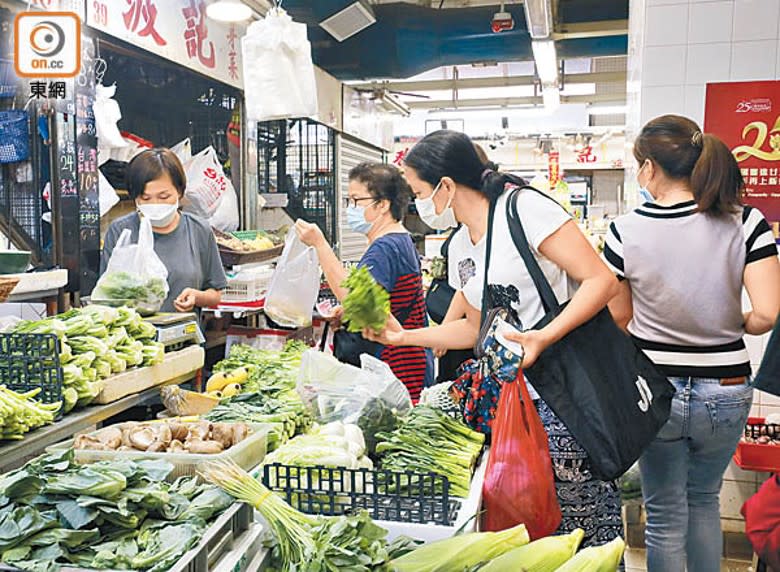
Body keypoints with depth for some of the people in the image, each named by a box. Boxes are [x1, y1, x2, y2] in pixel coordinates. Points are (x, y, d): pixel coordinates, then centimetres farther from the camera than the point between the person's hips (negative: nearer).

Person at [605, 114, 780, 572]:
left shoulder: (626, 231, -13)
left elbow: (620, 317, -4)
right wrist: (731, 326, 7)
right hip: (725, 391, 2)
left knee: (665, 513, 16)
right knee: (704, 499, 26)